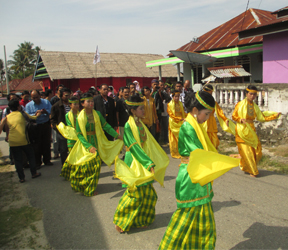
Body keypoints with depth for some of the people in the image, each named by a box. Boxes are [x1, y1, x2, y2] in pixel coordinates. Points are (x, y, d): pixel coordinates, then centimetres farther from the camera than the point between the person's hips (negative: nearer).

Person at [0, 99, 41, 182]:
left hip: (13, 142, 3)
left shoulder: (7, 117, 9)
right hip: (24, 140, -3)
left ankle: (21, 178, 13)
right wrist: (37, 115, 34)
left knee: (18, 160, 10)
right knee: (31, 156, 16)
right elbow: (32, 118, 13)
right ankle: (34, 173, 23)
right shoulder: (22, 113, 1)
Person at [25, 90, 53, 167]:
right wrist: (35, 114, -24)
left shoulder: (46, 102, 3)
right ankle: (37, 162, 14)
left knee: (47, 143, 8)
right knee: (37, 144, 2)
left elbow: (51, 111, -6)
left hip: (46, 125, 1)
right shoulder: (28, 105, 1)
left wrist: (46, 112, -26)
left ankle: (47, 160, 22)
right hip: (36, 127, -1)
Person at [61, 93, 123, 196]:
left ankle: (90, 188, 24)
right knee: (85, 165, -1)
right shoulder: (80, 117, -9)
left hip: (95, 143, 3)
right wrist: (89, 146, -20)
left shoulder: (97, 114, 0)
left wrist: (117, 135, -3)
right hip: (85, 144, -3)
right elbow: (79, 134, -11)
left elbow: (106, 126, 3)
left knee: (95, 165, 4)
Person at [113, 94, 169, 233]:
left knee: (148, 193, 12)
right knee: (135, 193, -1)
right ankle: (121, 221, 18)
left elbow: (149, 143, 14)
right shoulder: (128, 126, -15)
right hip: (134, 163, -8)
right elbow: (134, 147, -20)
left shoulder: (141, 124, 8)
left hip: (144, 161, 8)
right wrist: (149, 163, -24)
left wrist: (151, 162, 17)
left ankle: (140, 220, 31)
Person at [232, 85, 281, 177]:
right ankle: (252, 171, 12)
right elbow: (234, 116, -3)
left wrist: (275, 115, 2)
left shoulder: (255, 106, 9)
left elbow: (261, 118, 9)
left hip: (251, 130, 5)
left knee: (257, 151, 4)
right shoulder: (240, 104, -6)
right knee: (246, 152, -3)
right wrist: (241, 120, -21)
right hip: (242, 131, -5)